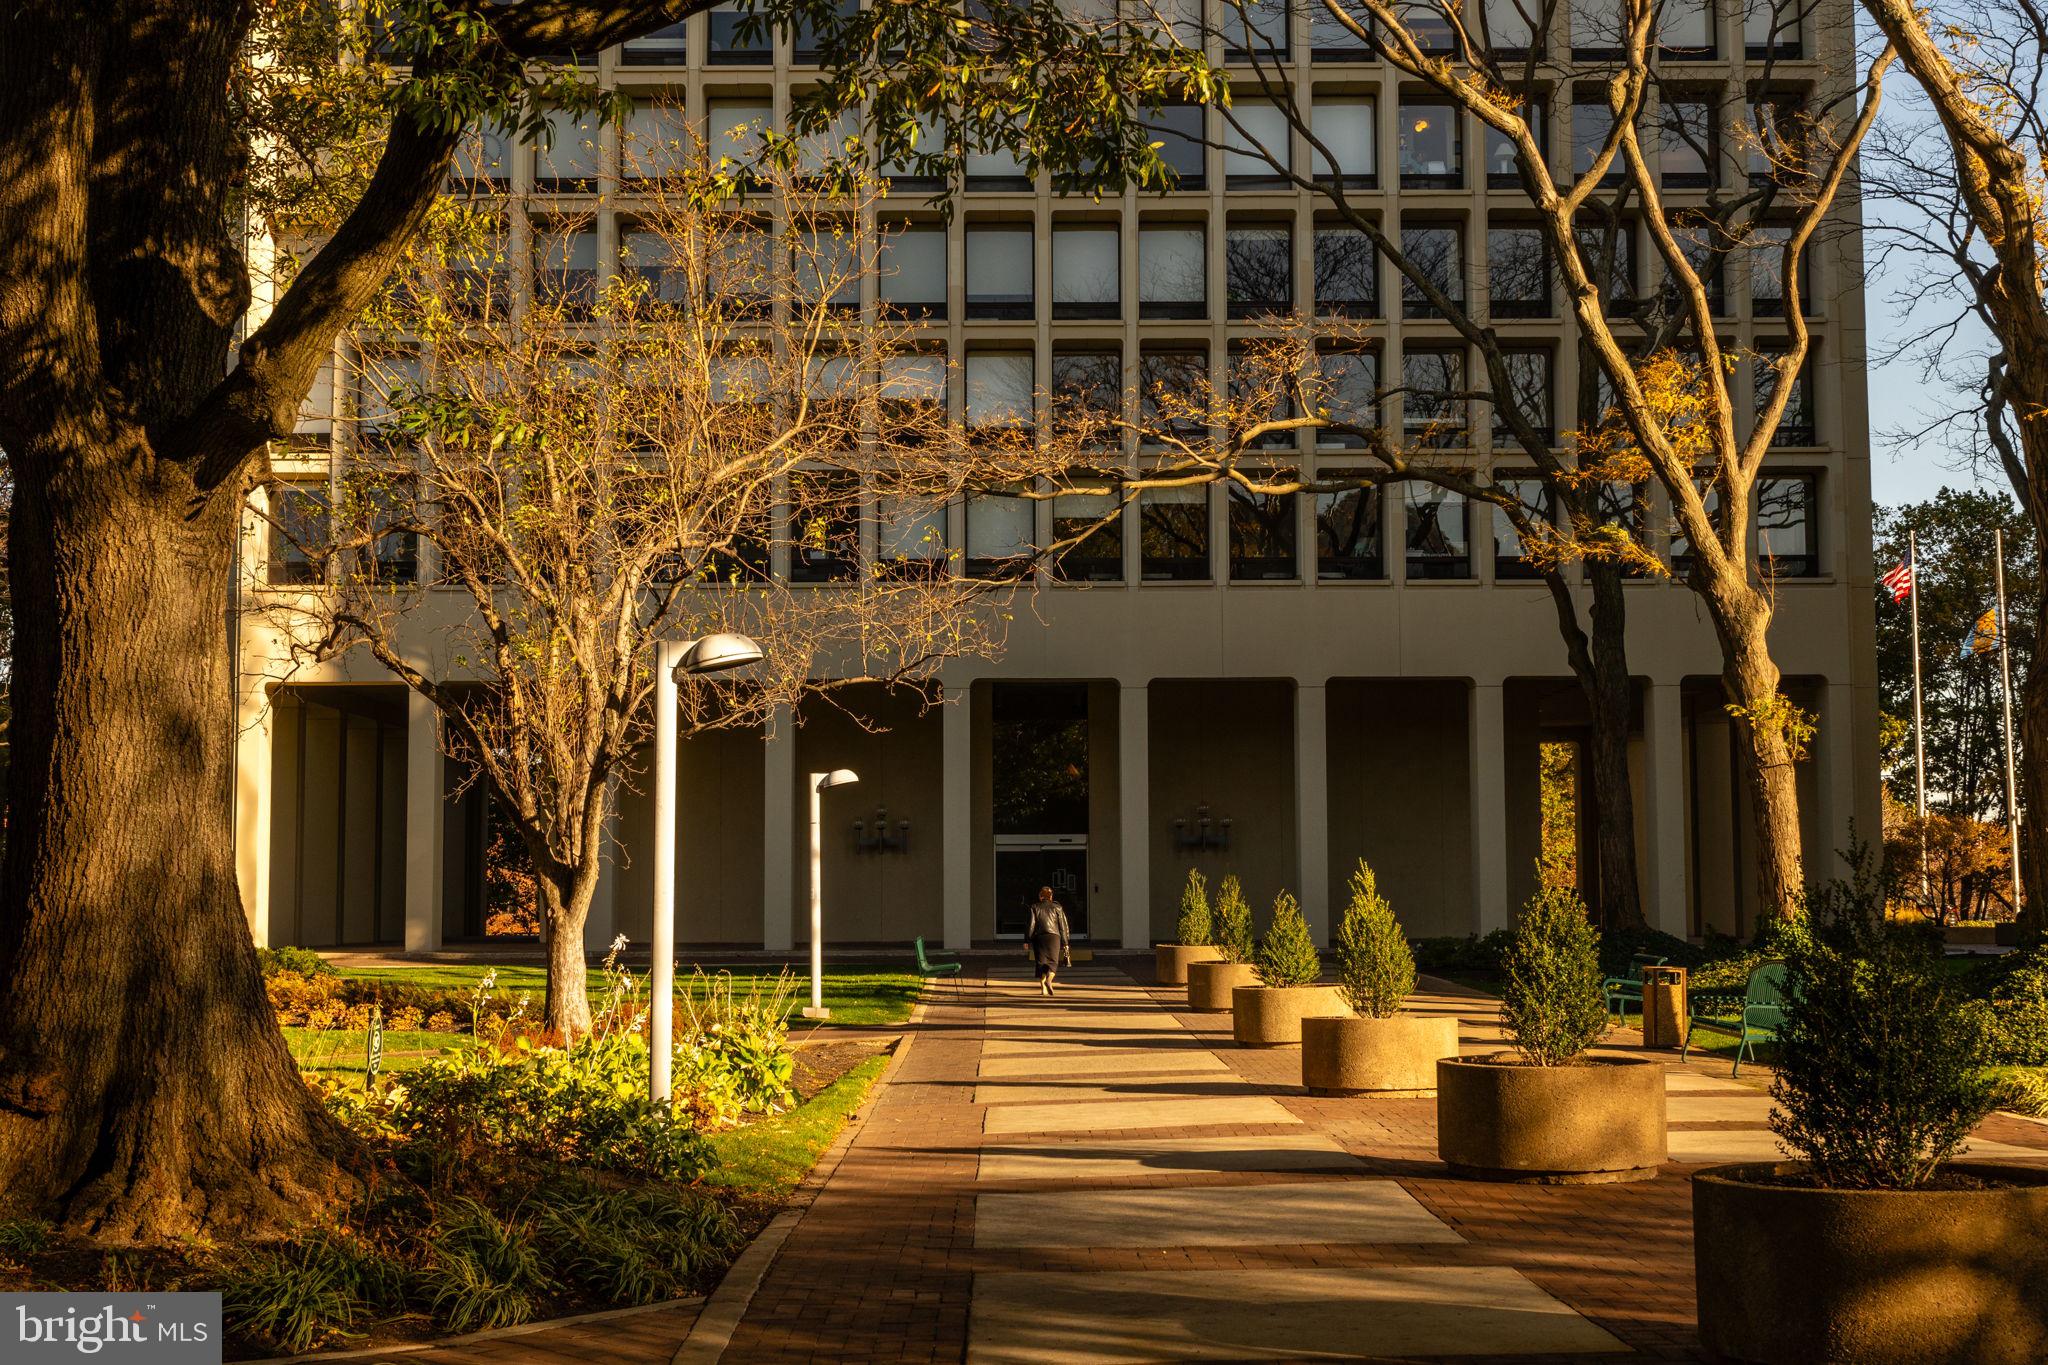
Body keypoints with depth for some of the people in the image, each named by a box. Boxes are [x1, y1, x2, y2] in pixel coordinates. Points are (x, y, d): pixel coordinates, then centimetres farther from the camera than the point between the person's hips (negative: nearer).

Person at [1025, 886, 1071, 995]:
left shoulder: (1034, 907, 6)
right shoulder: (1057, 907, 7)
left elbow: (1030, 924, 0)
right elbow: (1063, 926, 7)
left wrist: (1027, 940, 3)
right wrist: (1065, 943, 12)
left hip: (1038, 937, 0)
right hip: (1053, 937, 0)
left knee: (1041, 963, 6)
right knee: (1052, 962, 3)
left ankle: (1043, 987, 0)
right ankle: (1049, 980, -25)